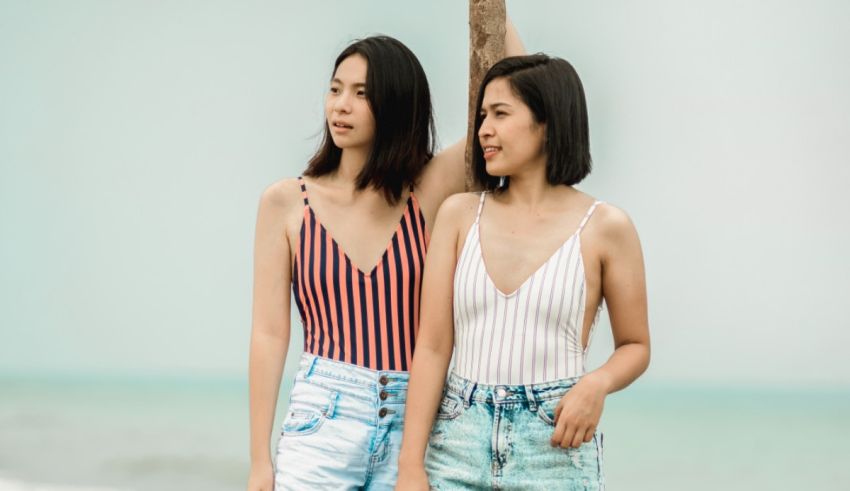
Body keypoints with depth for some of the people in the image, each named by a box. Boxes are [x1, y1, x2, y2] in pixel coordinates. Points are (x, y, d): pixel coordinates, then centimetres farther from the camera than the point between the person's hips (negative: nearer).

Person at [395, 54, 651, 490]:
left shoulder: (604, 228, -2)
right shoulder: (459, 214, 3)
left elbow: (635, 346, 8)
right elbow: (432, 345, 1)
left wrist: (598, 383, -14)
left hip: (554, 444, -2)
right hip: (458, 442, 2)